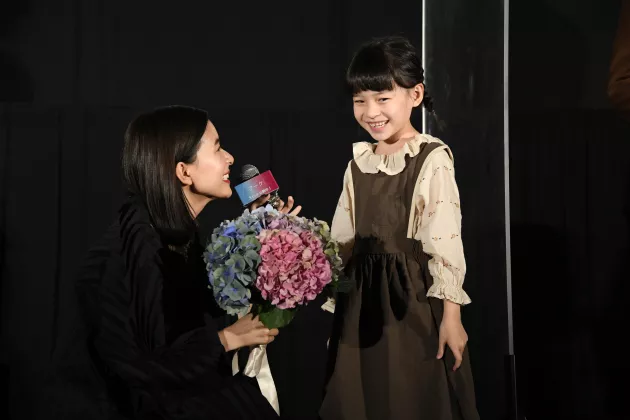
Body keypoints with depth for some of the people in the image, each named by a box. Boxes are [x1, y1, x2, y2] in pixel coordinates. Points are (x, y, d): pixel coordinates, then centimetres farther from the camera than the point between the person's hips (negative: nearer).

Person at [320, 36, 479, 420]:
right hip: (362, 303, 6)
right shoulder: (359, 162, 7)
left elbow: (447, 244, -13)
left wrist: (451, 316, -15)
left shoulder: (431, 160, -11)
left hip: (413, 302, -5)